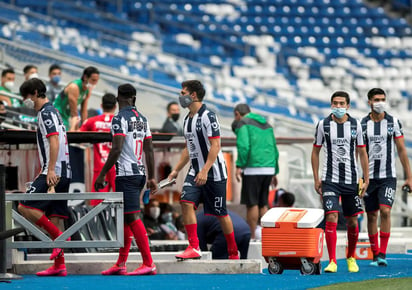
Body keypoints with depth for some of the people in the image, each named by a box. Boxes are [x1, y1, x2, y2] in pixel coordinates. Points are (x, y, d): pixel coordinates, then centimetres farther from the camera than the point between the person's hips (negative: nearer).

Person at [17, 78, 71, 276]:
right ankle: (59, 265, 3)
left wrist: (51, 170, -26)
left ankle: (59, 237, -14)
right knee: (54, 216, 6)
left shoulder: (46, 112, -7)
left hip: (54, 172, -10)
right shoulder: (52, 112, 23)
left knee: (25, 207, -12)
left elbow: (54, 141, -19)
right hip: (63, 173, 10)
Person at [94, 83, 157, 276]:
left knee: (133, 217, -9)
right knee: (124, 218, 13)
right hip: (140, 173, 9)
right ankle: (121, 265, 16)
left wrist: (102, 174, -12)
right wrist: (152, 178, 20)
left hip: (125, 174, -8)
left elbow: (116, 149, -18)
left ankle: (148, 264, -13)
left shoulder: (119, 118, -10)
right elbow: (149, 150, 15)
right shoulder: (142, 119, 13)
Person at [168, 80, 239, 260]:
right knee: (186, 202, -13)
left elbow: (215, 146, -19)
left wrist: (204, 171, -25)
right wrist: (176, 170, 18)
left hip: (214, 173, -7)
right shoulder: (188, 119, 13)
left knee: (220, 213, 0)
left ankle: (233, 252, 14)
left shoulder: (208, 116, -13)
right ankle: (194, 248, -15)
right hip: (195, 171, 7)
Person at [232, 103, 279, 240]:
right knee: (263, 203, 11)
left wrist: (239, 166, -16)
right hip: (269, 168, 7)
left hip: (253, 169, -7)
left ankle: (251, 236, -5)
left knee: (252, 203, -4)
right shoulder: (267, 125, 22)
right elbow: (274, 149, 22)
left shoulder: (242, 123, 0)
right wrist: (275, 172, 24)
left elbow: (243, 145, -15)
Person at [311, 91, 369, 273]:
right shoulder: (323, 125, 0)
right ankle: (332, 262, -14)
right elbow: (315, 151, 7)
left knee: (352, 221, 8)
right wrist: (316, 179, 2)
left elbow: (362, 153, 8)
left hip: (351, 180, 2)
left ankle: (351, 258, 28)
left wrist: (366, 180, 4)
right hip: (330, 180, -2)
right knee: (331, 218, -14)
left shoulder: (355, 125, 3)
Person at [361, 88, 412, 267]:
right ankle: (375, 254, 13)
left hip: (388, 176, -1)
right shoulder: (362, 124, 2)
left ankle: (382, 254, -13)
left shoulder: (394, 122, 2)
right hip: (369, 176, 1)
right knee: (371, 215, 4)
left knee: (385, 211, -16)